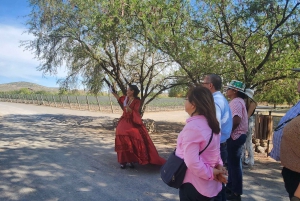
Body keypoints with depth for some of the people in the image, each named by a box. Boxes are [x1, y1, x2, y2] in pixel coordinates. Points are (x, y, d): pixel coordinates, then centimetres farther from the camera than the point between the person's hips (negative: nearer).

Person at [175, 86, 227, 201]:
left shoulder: (192, 126, -26)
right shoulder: (211, 123, 3)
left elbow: (192, 162, -28)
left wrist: (210, 173, -14)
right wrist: (218, 165, -2)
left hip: (193, 185, -8)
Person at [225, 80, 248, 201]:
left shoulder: (236, 102, -17)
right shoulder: (236, 101, 15)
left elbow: (236, 120, -27)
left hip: (235, 136, -10)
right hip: (235, 136, 10)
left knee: (234, 164, -1)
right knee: (232, 162, 18)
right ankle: (230, 186, 31)